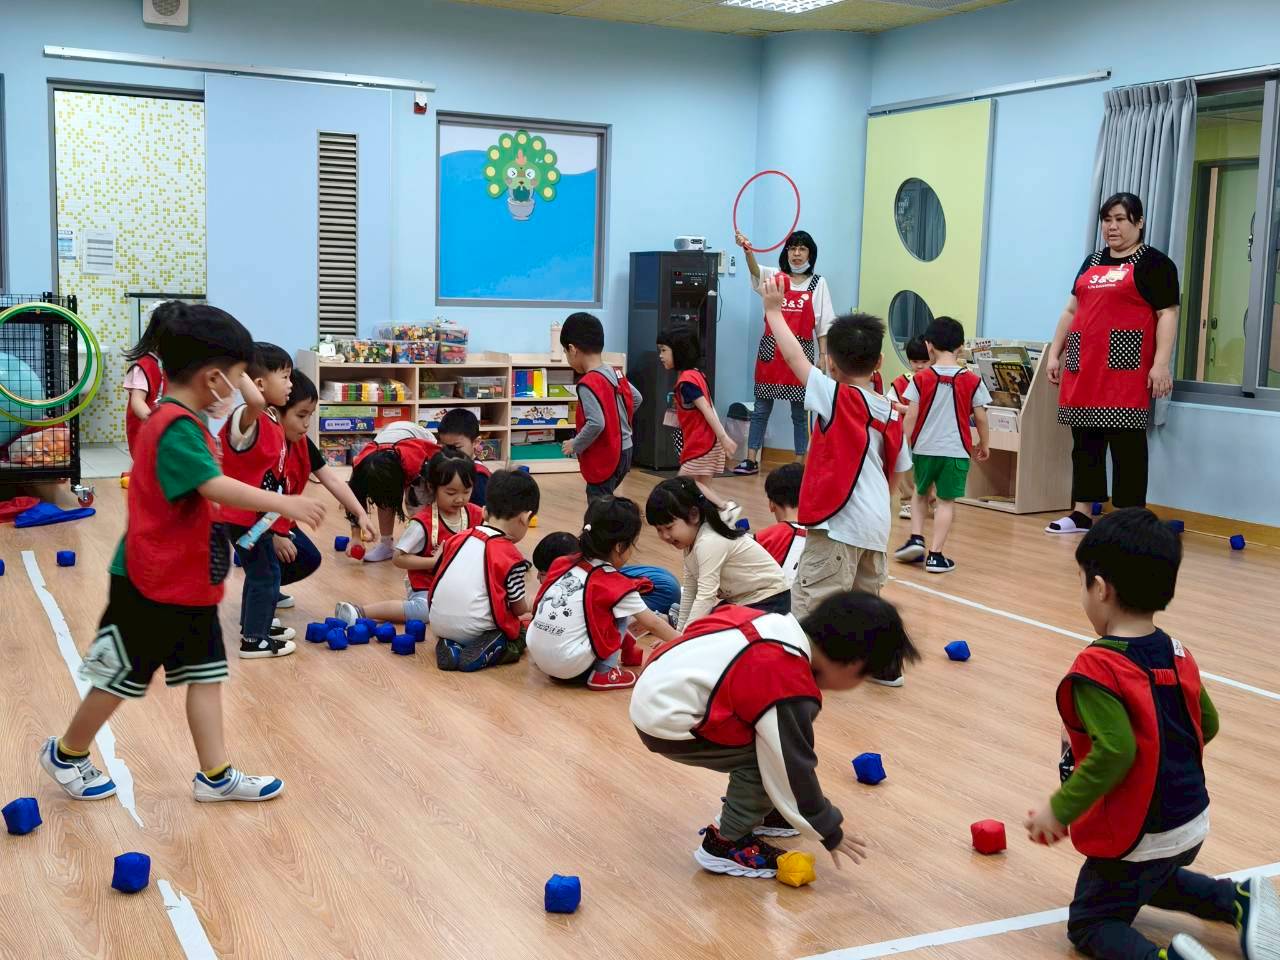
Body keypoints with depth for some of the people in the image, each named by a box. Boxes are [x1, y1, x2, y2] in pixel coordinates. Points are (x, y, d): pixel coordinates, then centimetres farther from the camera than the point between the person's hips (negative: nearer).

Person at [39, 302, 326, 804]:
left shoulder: (184, 421, 8)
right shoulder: (177, 426, -23)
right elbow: (216, 487, -34)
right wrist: (283, 502, -34)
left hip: (190, 582, 9)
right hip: (152, 586, -9)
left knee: (206, 674, 9)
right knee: (123, 676, 8)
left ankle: (216, 776, 15)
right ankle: (66, 754, 29)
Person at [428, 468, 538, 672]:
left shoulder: (458, 538, 9)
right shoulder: (511, 557, -7)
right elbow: (519, 608, 0)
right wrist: (529, 606, 25)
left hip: (438, 624, 6)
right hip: (475, 630, -6)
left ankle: (450, 647, 3)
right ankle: (487, 652, -11)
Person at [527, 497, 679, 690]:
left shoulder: (563, 563, 7)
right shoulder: (616, 585, -7)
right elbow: (651, 624, 3)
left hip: (535, 654, 6)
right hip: (571, 666, -6)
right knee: (621, 614, 7)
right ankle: (602, 673, 6)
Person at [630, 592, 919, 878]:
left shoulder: (784, 629, 1)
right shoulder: (789, 690, -23)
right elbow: (791, 764, -16)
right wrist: (828, 831, -2)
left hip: (659, 686, 9)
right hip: (666, 722, -9)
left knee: (767, 742, 12)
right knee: (768, 757, -11)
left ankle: (750, 812, 28)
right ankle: (726, 844, 2)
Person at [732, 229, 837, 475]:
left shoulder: (818, 283, 5)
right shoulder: (775, 277, 5)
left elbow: (823, 325, 4)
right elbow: (756, 270, -18)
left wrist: (822, 357, -2)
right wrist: (747, 250, -39)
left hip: (801, 351, -1)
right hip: (771, 350, 1)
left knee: (799, 411, 5)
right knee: (761, 408, 5)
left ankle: (800, 463, 12)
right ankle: (751, 460, 11)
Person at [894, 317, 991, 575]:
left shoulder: (921, 378, -5)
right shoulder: (972, 381, -4)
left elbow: (911, 416, -6)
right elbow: (980, 418, 0)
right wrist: (985, 444, 15)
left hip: (924, 448, 1)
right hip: (956, 450, -1)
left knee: (920, 493, 23)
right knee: (947, 501, 3)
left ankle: (916, 538, 9)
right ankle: (935, 555, 0)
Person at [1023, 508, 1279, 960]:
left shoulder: (1097, 669, -24)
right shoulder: (1177, 653, -1)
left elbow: (1114, 752, -30)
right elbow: (1207, 725, 9)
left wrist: (1059, 810, -20)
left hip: (1138, 836, -8)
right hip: (1193, 824, 8)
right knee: (1152, 883, 35)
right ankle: (1239, 900, 17)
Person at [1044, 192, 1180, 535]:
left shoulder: (1154, 263, 1)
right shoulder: (1091, 263, 21)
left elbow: (1167, 315, -7)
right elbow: (1071, 311, 23)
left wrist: (1161, 363, -16)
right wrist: (1055, 353, 16)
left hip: (1124, 370, -6)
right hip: (1083, 368, 6)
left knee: (1126, 444, -4)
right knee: (1084, 442, 8)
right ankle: (1081, 513, 14)